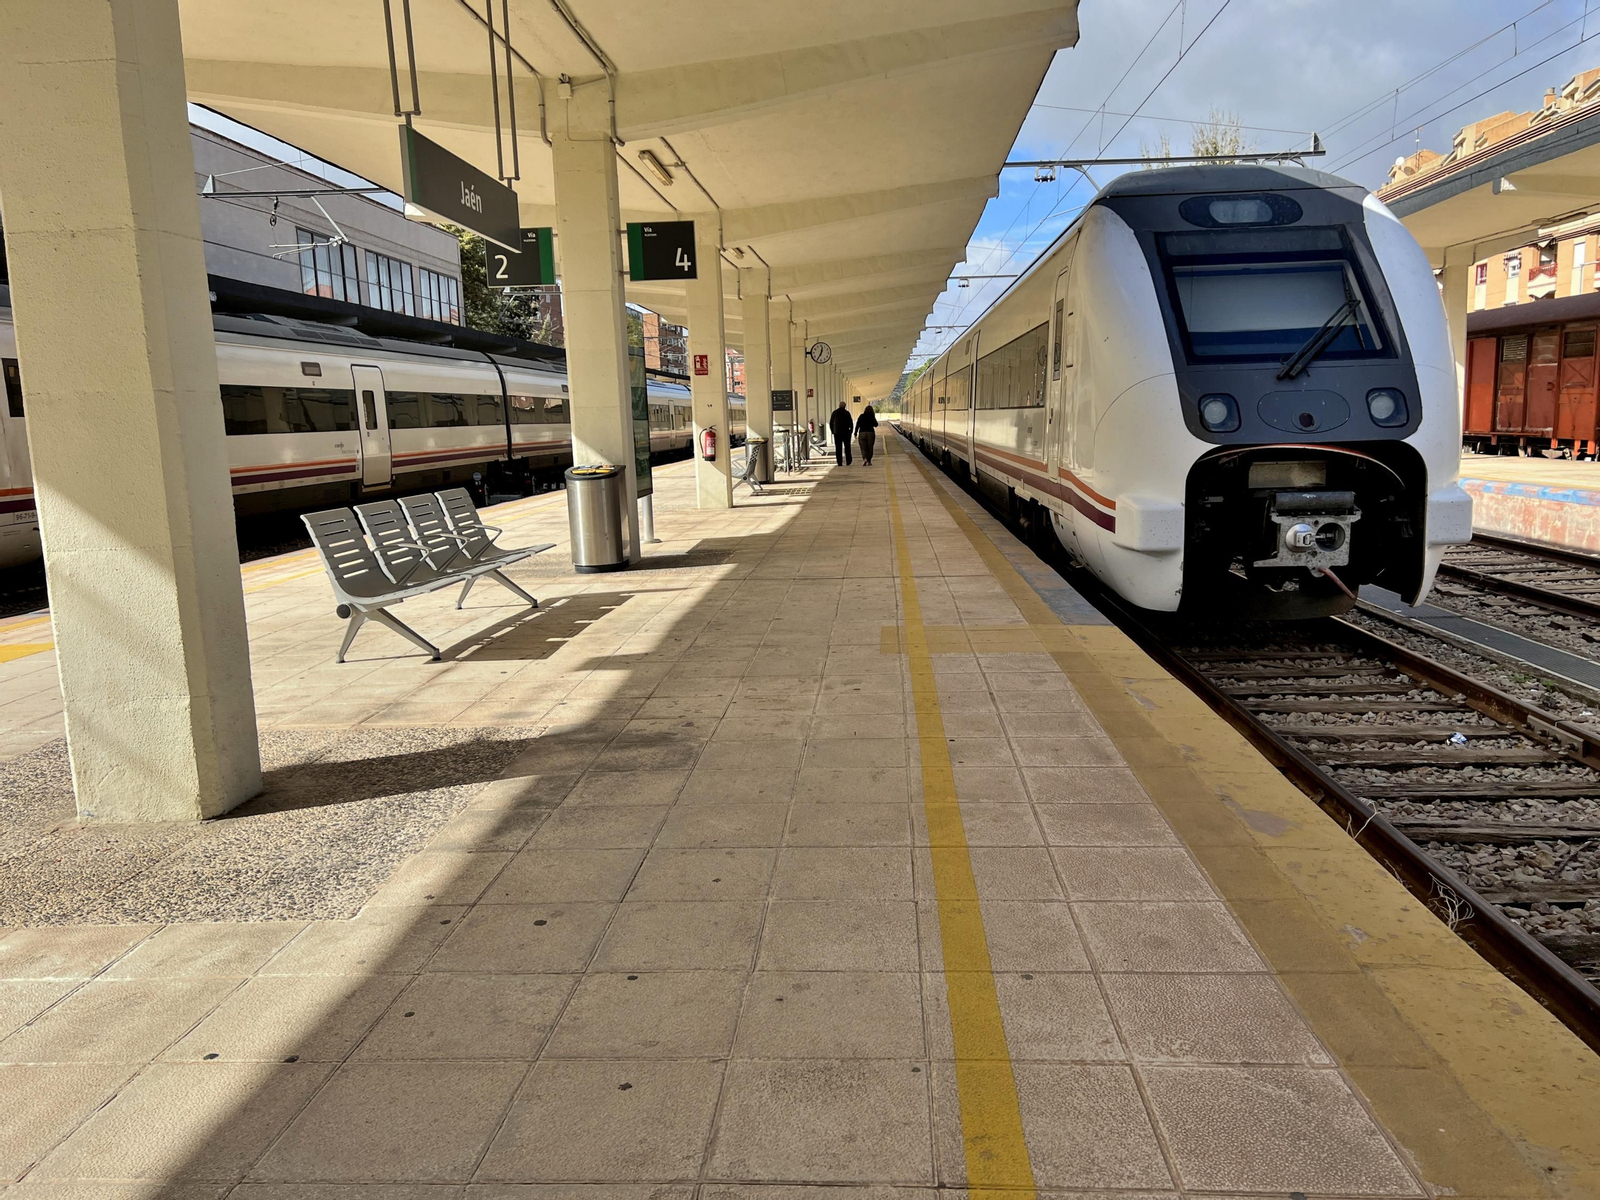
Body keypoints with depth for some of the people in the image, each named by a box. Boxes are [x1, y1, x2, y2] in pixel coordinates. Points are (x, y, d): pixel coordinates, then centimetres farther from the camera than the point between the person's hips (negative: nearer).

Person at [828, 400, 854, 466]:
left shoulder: (835, 412, 3)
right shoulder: (846, 412, -5)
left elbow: (830, 423, 7)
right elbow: (851, 423, -6)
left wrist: (832, 431, 15)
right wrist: (850, 430, 7)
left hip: (837, 433, 1)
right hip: (846, 432, -1)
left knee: (838, 448, 3)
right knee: (847, 447, 10)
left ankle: (839, 462, -1)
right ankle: (848, 461, 9)